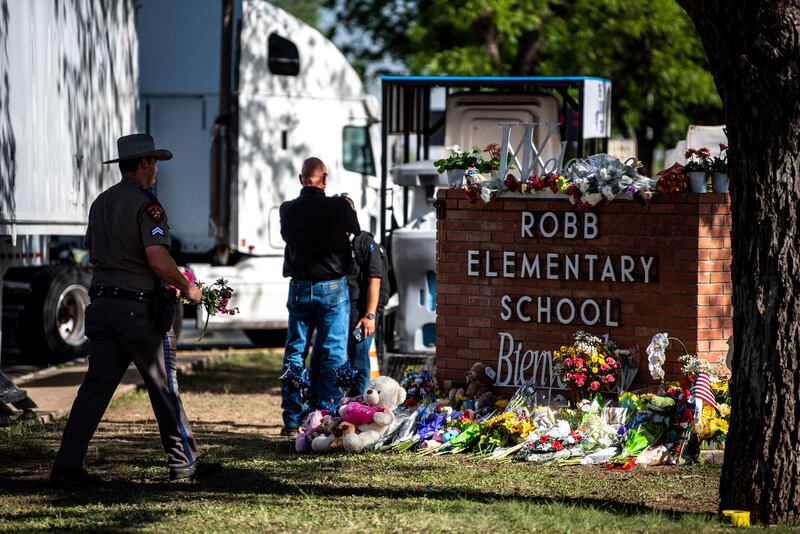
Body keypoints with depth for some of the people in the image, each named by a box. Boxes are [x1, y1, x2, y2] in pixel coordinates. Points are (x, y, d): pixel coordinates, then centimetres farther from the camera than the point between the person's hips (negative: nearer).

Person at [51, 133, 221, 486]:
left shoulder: (100, 203, 13)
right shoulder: (145, 205, -12)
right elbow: (158, 259, -23)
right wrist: (187, 288, -6)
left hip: (102, 304, 7)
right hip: (140, 308, -7)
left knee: (95, 386, 5)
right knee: (164, 388, 4)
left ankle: (67, 466, -2)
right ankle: (184, 464, 13)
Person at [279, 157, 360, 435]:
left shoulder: (288, 211, -3)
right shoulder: (339, 207, -11)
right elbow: (355, 232, 7)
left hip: (299, 287, 3)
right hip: (333, 287, -3)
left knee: (295, 352, 10)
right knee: (332, 353, 2)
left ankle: (292, 420, 9)